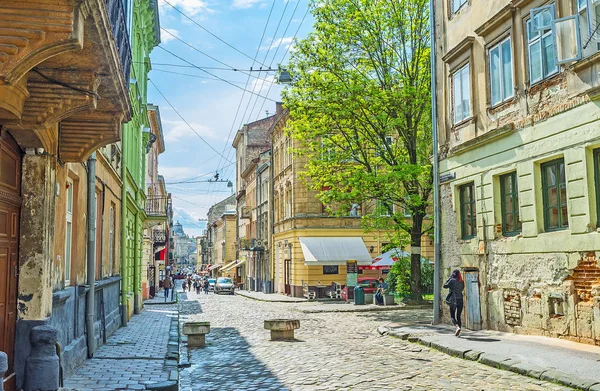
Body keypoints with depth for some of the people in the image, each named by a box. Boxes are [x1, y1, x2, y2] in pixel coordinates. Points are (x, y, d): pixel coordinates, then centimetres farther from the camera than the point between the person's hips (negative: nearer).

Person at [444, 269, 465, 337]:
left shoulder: (452, 280, -10)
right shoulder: (462, 281, 5)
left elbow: (445, 286, 0)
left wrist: (450, 278, 2)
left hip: (453, 300, -5)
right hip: (460, 300, 5)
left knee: (452, 316, 2)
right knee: (458, 316, 13)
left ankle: (457, 327, -24)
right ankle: (458, 331, 11)